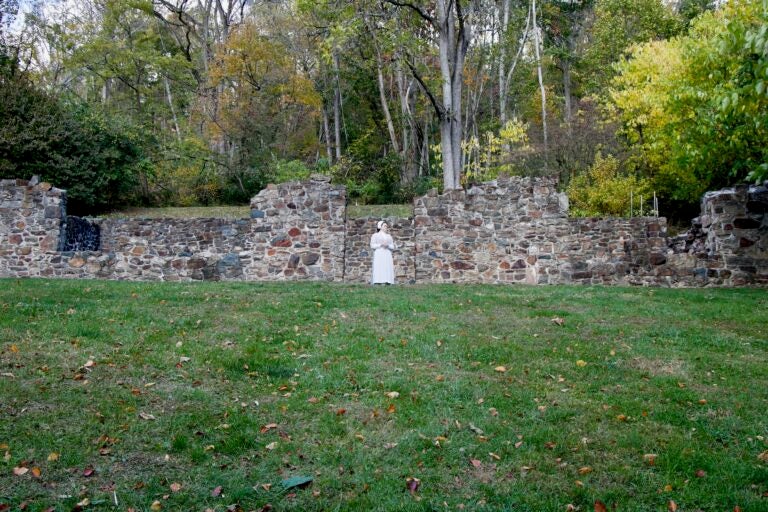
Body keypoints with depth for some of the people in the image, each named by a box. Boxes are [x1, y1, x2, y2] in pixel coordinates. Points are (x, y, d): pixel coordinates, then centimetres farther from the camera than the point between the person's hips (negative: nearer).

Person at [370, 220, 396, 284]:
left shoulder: (389, 236, 21)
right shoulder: (375, 235, 12)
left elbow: (393, 247, 13)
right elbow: (372, 245, 1)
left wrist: (388, 245, -8)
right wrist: (381, 244, -12)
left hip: (387, 256, 4)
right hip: (378, 255, -4)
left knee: (388, 269, -9)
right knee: (378, 269, -16)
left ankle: (387, 283, -13)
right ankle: (377, 283, -21)